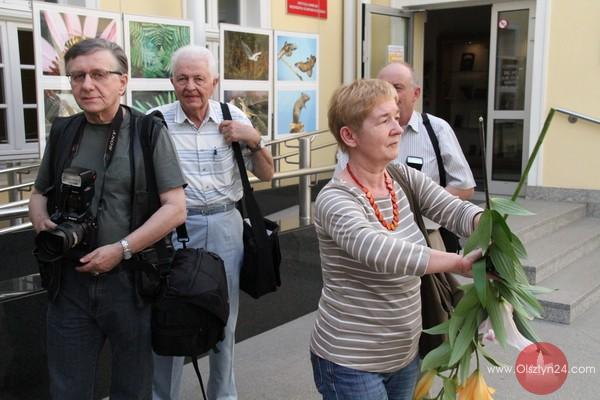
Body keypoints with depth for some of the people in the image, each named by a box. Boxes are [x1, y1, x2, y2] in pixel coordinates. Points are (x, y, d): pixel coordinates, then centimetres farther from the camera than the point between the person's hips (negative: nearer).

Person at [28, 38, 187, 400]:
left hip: (131, 280, -3)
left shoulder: (149, 132, -5)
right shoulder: (62, 132, 7)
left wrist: (121, 249, -16)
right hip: (69, 281, 3)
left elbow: (176, 209, -10)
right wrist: (40, 221, -3)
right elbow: (40, 192, 20)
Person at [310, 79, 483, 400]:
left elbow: (457, 210, -8)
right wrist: (459, 263, -41)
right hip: (350, 363, -6)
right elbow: (377, 251, -38)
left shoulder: (405, 178, 1)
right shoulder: (335, 200, -22)